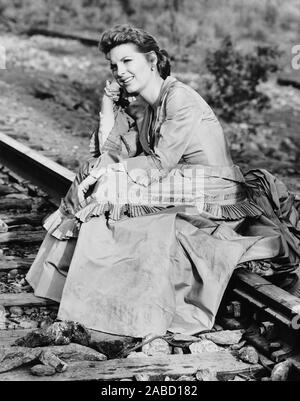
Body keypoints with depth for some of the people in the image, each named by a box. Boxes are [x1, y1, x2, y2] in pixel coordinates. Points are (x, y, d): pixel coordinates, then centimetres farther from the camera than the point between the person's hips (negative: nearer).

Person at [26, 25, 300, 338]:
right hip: (178, 190, 8)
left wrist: (104, 173, -20)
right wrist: (108, 107, 0)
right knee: (105, 185, 2)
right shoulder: (139, 107, 10)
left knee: (111, 192, -15)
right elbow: (110, 155, 4)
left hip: (212, 196, -8)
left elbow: (159, 164, -21)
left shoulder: (181, 100, -16)